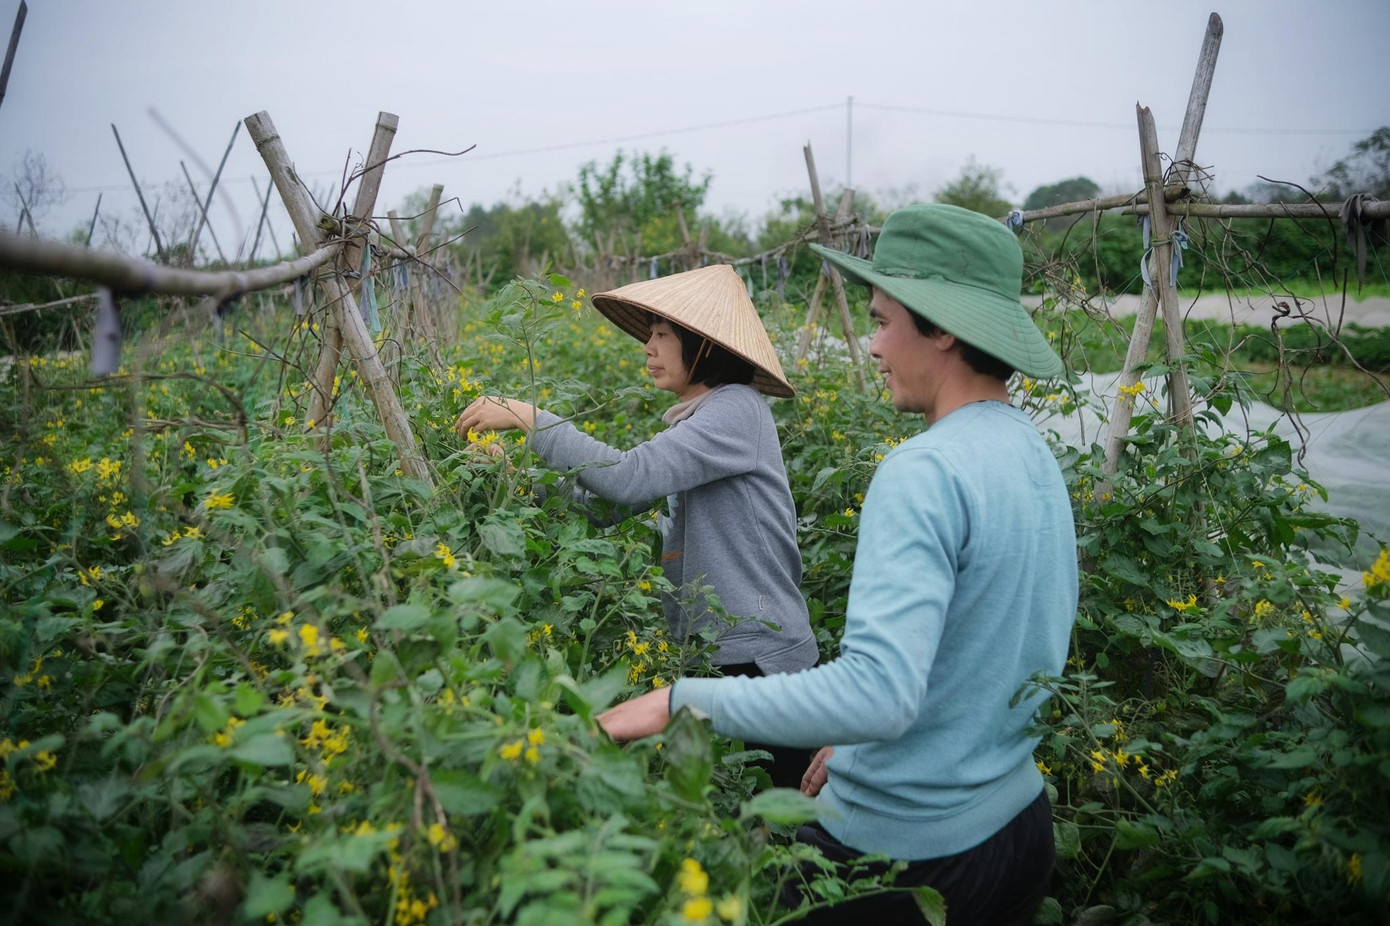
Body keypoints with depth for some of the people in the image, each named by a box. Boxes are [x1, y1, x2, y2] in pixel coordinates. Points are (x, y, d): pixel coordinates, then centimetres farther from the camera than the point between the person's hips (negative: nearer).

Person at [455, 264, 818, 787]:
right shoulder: (694, 419, 14)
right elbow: (612, 501, 10)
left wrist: (530, 419, -22)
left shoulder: (736, 409, -15)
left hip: (756, 655, -9)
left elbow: (630, 478, -28)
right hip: (710, 648, 9)